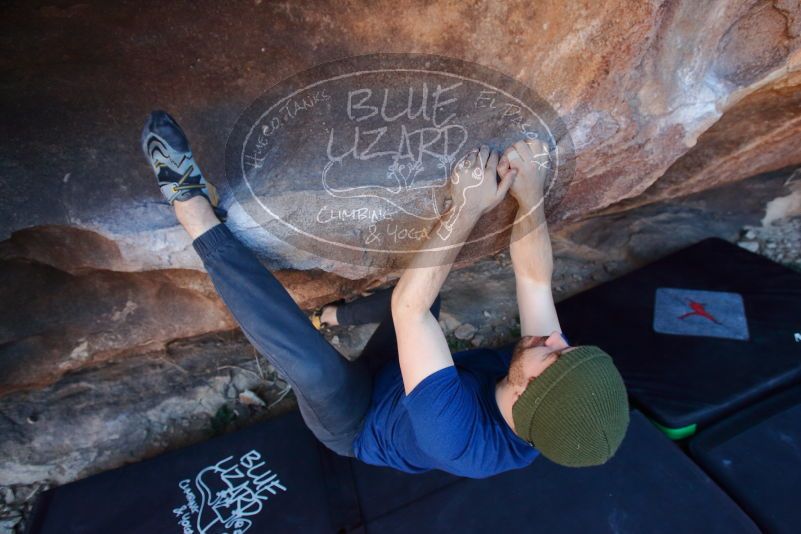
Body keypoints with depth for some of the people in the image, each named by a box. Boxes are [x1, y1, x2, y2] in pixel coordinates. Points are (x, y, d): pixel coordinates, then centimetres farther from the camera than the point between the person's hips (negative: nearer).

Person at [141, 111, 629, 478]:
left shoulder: (459, 437, -42)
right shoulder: (560, 389, -24)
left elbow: (407, 305, -45)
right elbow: (535, 279, -22)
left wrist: (469, 210, -40)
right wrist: (532, 195, -35)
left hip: (356, 423, -6)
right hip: (390, 371, 6)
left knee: (317, 367, -39)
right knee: (427, 283, 1)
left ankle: (194, 206, -28)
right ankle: (337, 315, 22)